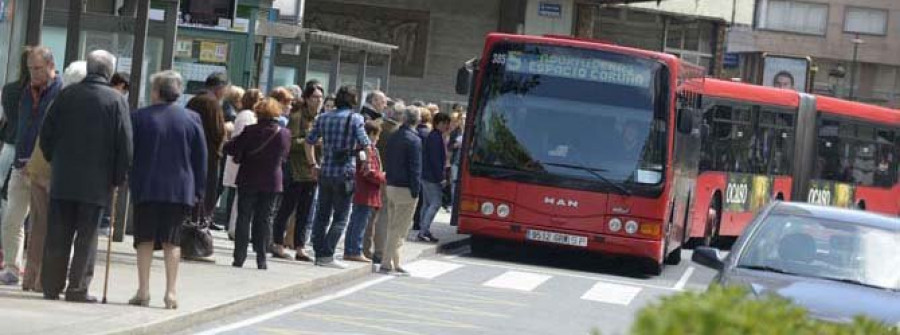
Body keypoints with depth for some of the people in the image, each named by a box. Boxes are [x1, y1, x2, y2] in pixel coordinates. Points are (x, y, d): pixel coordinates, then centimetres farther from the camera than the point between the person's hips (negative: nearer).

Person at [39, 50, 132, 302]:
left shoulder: (67, 95, 2)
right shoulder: (116, 100, -6)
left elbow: (46, 134, 4)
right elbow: (125, 144, -8)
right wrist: (118, 177, 2)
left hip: (62, 179, 3)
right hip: (97, 182, -3)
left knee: (57, 236, 7)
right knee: (87, 236, 2)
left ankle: (51, 286, 9)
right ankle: (78, 288, 0)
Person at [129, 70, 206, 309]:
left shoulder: (140, 117, 0)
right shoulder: (191, 120, 4)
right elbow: (201, 158, 6)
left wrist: (123, 181, 9)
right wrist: (198, 190, 11)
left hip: (146, 188, -1)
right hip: (179, 189, 1)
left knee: (145, 239, 5)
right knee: (172, 240, 5)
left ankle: (143, 291, 0)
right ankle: (170, 292, 0)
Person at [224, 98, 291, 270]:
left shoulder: (250, 131, -13)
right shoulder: (284, 133, -6)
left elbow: (232, 149, -8)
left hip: (248, 181, -2)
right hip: (272, 182, 2)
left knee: (244, 218, 7)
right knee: (264, 220, 8)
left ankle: (239, 257, 4)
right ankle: (261, 259, 6)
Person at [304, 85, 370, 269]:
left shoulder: (323, 118, 7)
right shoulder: (355, 118, -7)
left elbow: (309, 142, 9)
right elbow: (364, 144, -13)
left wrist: (313, 165, 17)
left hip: (325, 172, 5)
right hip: (345, 173, -5)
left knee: (322, 215, 12)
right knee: (340, 218, 1)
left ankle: (319, 253, 12)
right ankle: (327, 255, -6)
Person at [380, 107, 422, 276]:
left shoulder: (393, 138, 9)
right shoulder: (414, 140, -15)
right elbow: (415, 168, -16)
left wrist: (390, 179, 16)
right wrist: (415, 191, -13)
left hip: (391, 186, 8)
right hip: (405, 189, -8)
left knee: (393, 227, 13)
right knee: (399, 229, -4)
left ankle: (395, 264, 17)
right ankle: (386, 264, -5)